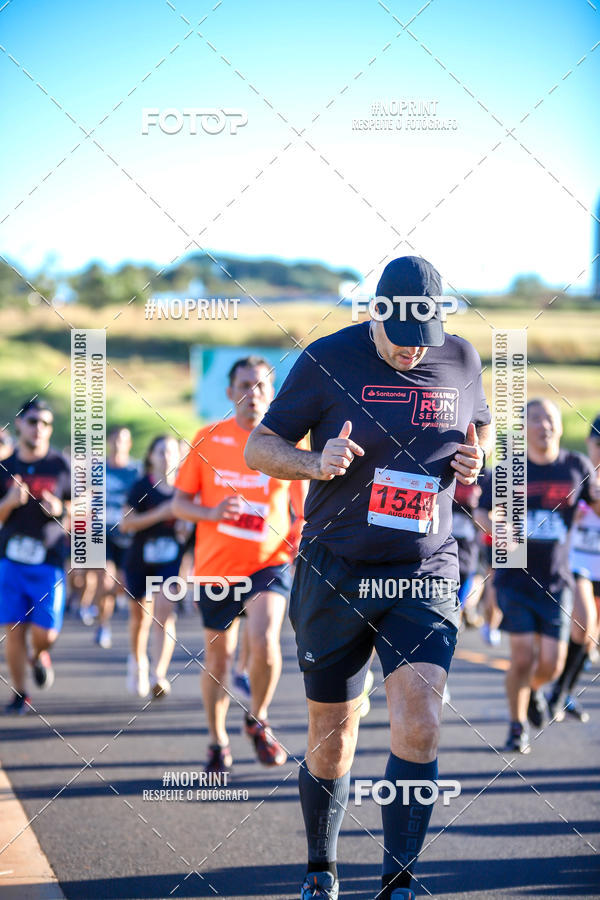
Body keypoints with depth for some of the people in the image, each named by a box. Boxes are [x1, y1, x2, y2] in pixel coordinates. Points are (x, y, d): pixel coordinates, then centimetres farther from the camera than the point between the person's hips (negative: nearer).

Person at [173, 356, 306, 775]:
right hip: (216, 564, 1)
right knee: (218, 655, 9)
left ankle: (258, 721, 3)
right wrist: (212, 513, -15)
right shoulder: (208, 439, 0)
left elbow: (301, 506, 7)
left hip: (269, 561, -1)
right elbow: (181, 502, 4)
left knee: (264, 640, -23)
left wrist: (301, 534, -13)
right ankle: (218, 741, 30)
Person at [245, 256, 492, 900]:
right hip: (335, 574, -1)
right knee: (331, 743, 6)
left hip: (425, 577, 1)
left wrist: (475, 457, 0)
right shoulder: (329, 360, -5)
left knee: (419, 727, -18)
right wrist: (316, 463, -20)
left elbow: (480, 425, 23)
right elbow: (259, 447, 0)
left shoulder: (462, 360, 3)